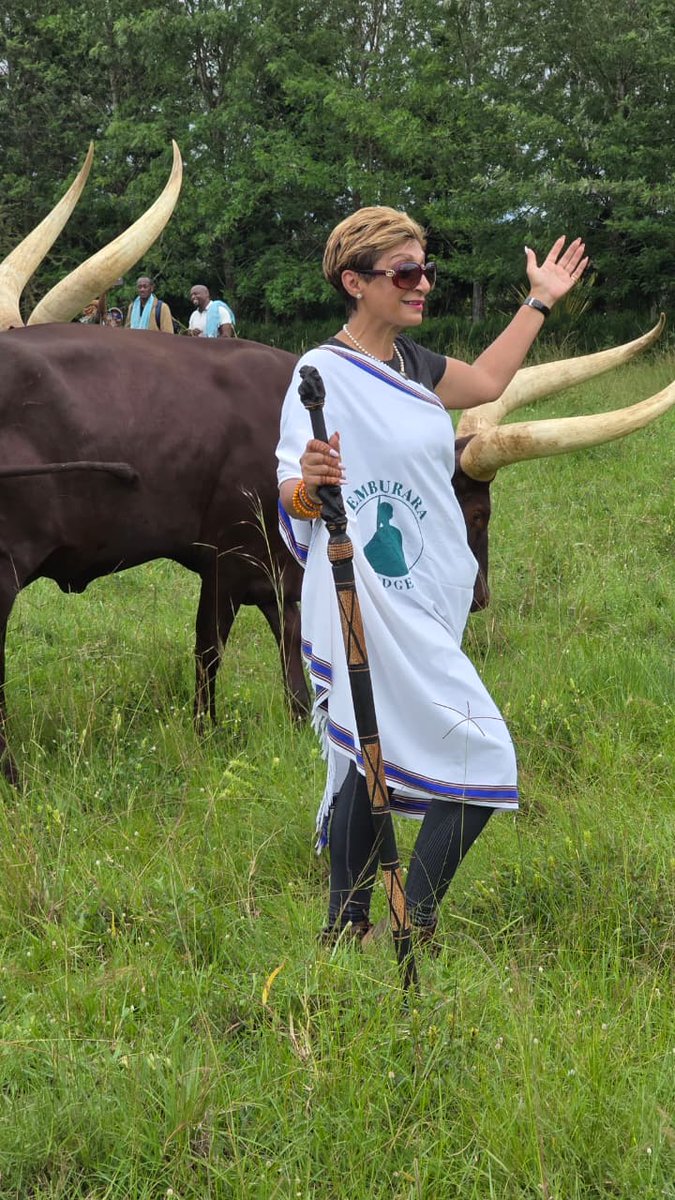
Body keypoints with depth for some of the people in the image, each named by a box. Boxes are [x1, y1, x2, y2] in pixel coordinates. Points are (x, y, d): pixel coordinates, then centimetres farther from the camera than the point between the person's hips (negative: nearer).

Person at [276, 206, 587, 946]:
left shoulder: (409, 361, 12)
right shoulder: (323, 372, -14)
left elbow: (485, 383, 31)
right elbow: (293, 500, -17)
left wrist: (539, 302, 35)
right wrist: (310, 484, -40)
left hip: (423, 601, 9)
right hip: (369, 603, -9)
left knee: (370, 760, 12)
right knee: (481, 757, -11)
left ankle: (346, 930, 20)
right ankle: (414, 933, -2)